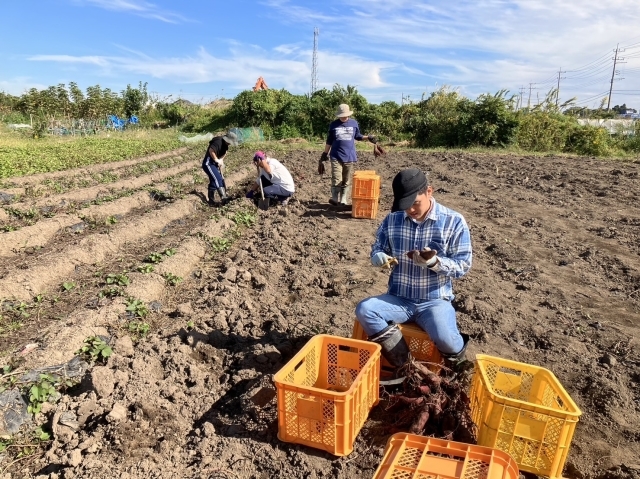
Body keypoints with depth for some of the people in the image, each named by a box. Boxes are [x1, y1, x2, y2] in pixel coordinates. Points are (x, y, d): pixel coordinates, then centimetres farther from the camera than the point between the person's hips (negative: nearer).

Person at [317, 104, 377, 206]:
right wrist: (324, 154, 9)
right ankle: (335, 199, 2)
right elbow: (329, 141, 9)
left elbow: (358, 136, 17)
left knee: (347, 181, 6)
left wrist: (368, 137, 0)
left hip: (350, 157, 2)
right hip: (336, 157, -2)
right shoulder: (334, 124, 2)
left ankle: (343, 201, 14)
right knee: (336, 180, -7)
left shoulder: (354, 123, 5)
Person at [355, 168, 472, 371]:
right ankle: (406, 365, -11)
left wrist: (434, 262, -27)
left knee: (445, 339, -30)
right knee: (364, 310, -24)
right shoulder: (392, 220, 1)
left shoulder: (454, 221, -7)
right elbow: (377, 249, 11)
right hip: (398, 299, 3)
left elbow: (463, 266, -7)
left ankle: (458, 370, 9)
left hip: (435, 301, -2)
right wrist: (379, 256, -16)